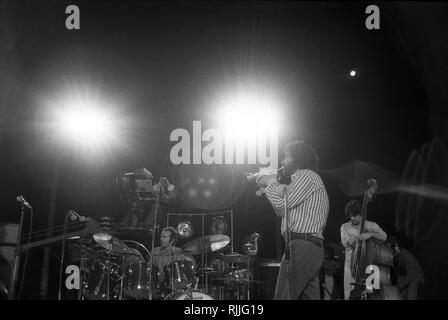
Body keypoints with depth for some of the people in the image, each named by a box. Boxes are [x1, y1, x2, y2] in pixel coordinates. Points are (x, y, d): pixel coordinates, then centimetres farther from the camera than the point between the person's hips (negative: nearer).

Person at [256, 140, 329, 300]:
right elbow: (282, 211, 26)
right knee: (310, 296, 6)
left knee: (283, 296, -11)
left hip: (301, 247, -10)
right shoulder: (307, 178, 27)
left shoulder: (306, 175, -4)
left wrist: (270, 183, 3)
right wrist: (269, 187, 20)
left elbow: (283, 205, -11)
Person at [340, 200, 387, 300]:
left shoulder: (371, 225, 9)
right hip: (351, 265, 1)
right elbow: (345, 242, -5)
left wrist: (371, 234, -24)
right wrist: (359, 237, -21)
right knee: (349, 295, -4)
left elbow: (384, 236, -6)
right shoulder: (345, 227, 11)